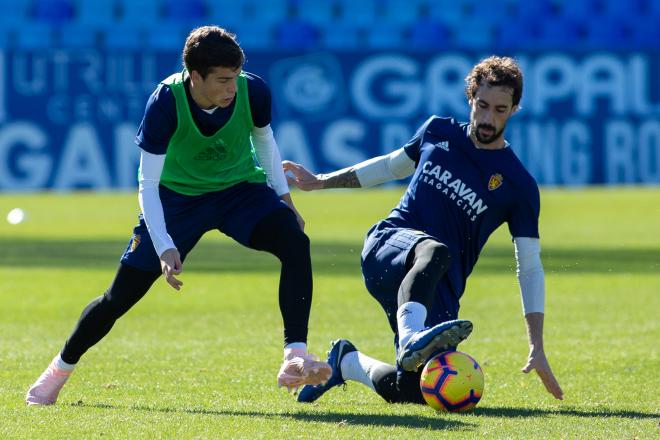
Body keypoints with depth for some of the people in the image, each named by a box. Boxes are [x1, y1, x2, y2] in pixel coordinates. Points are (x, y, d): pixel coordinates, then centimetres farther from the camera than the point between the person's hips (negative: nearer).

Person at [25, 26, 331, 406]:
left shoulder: (253, 92, -22)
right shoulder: (165, 103, -29)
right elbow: (148, 185, -24)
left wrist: (283, 196, 4)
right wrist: (164, 247, -33)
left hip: (242, 189, 1)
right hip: (179, 195, -1)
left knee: (296, 243, -30)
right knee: (121, 296, 1)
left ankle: (295, 358, -32)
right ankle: (59, 370, 26)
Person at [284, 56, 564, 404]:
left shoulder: (518, 186, -1)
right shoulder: (437, 131, 8)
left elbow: (530, 268, -1)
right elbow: (393, 165, 29)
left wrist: (537, 348, -9)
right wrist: (321, 181, 29)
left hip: (441, 288, 0)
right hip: (388, 245, 0)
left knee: (412, 391, -16)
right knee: (435, 251, -38)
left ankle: (346, 362, 16)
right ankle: (411, 339, -65)